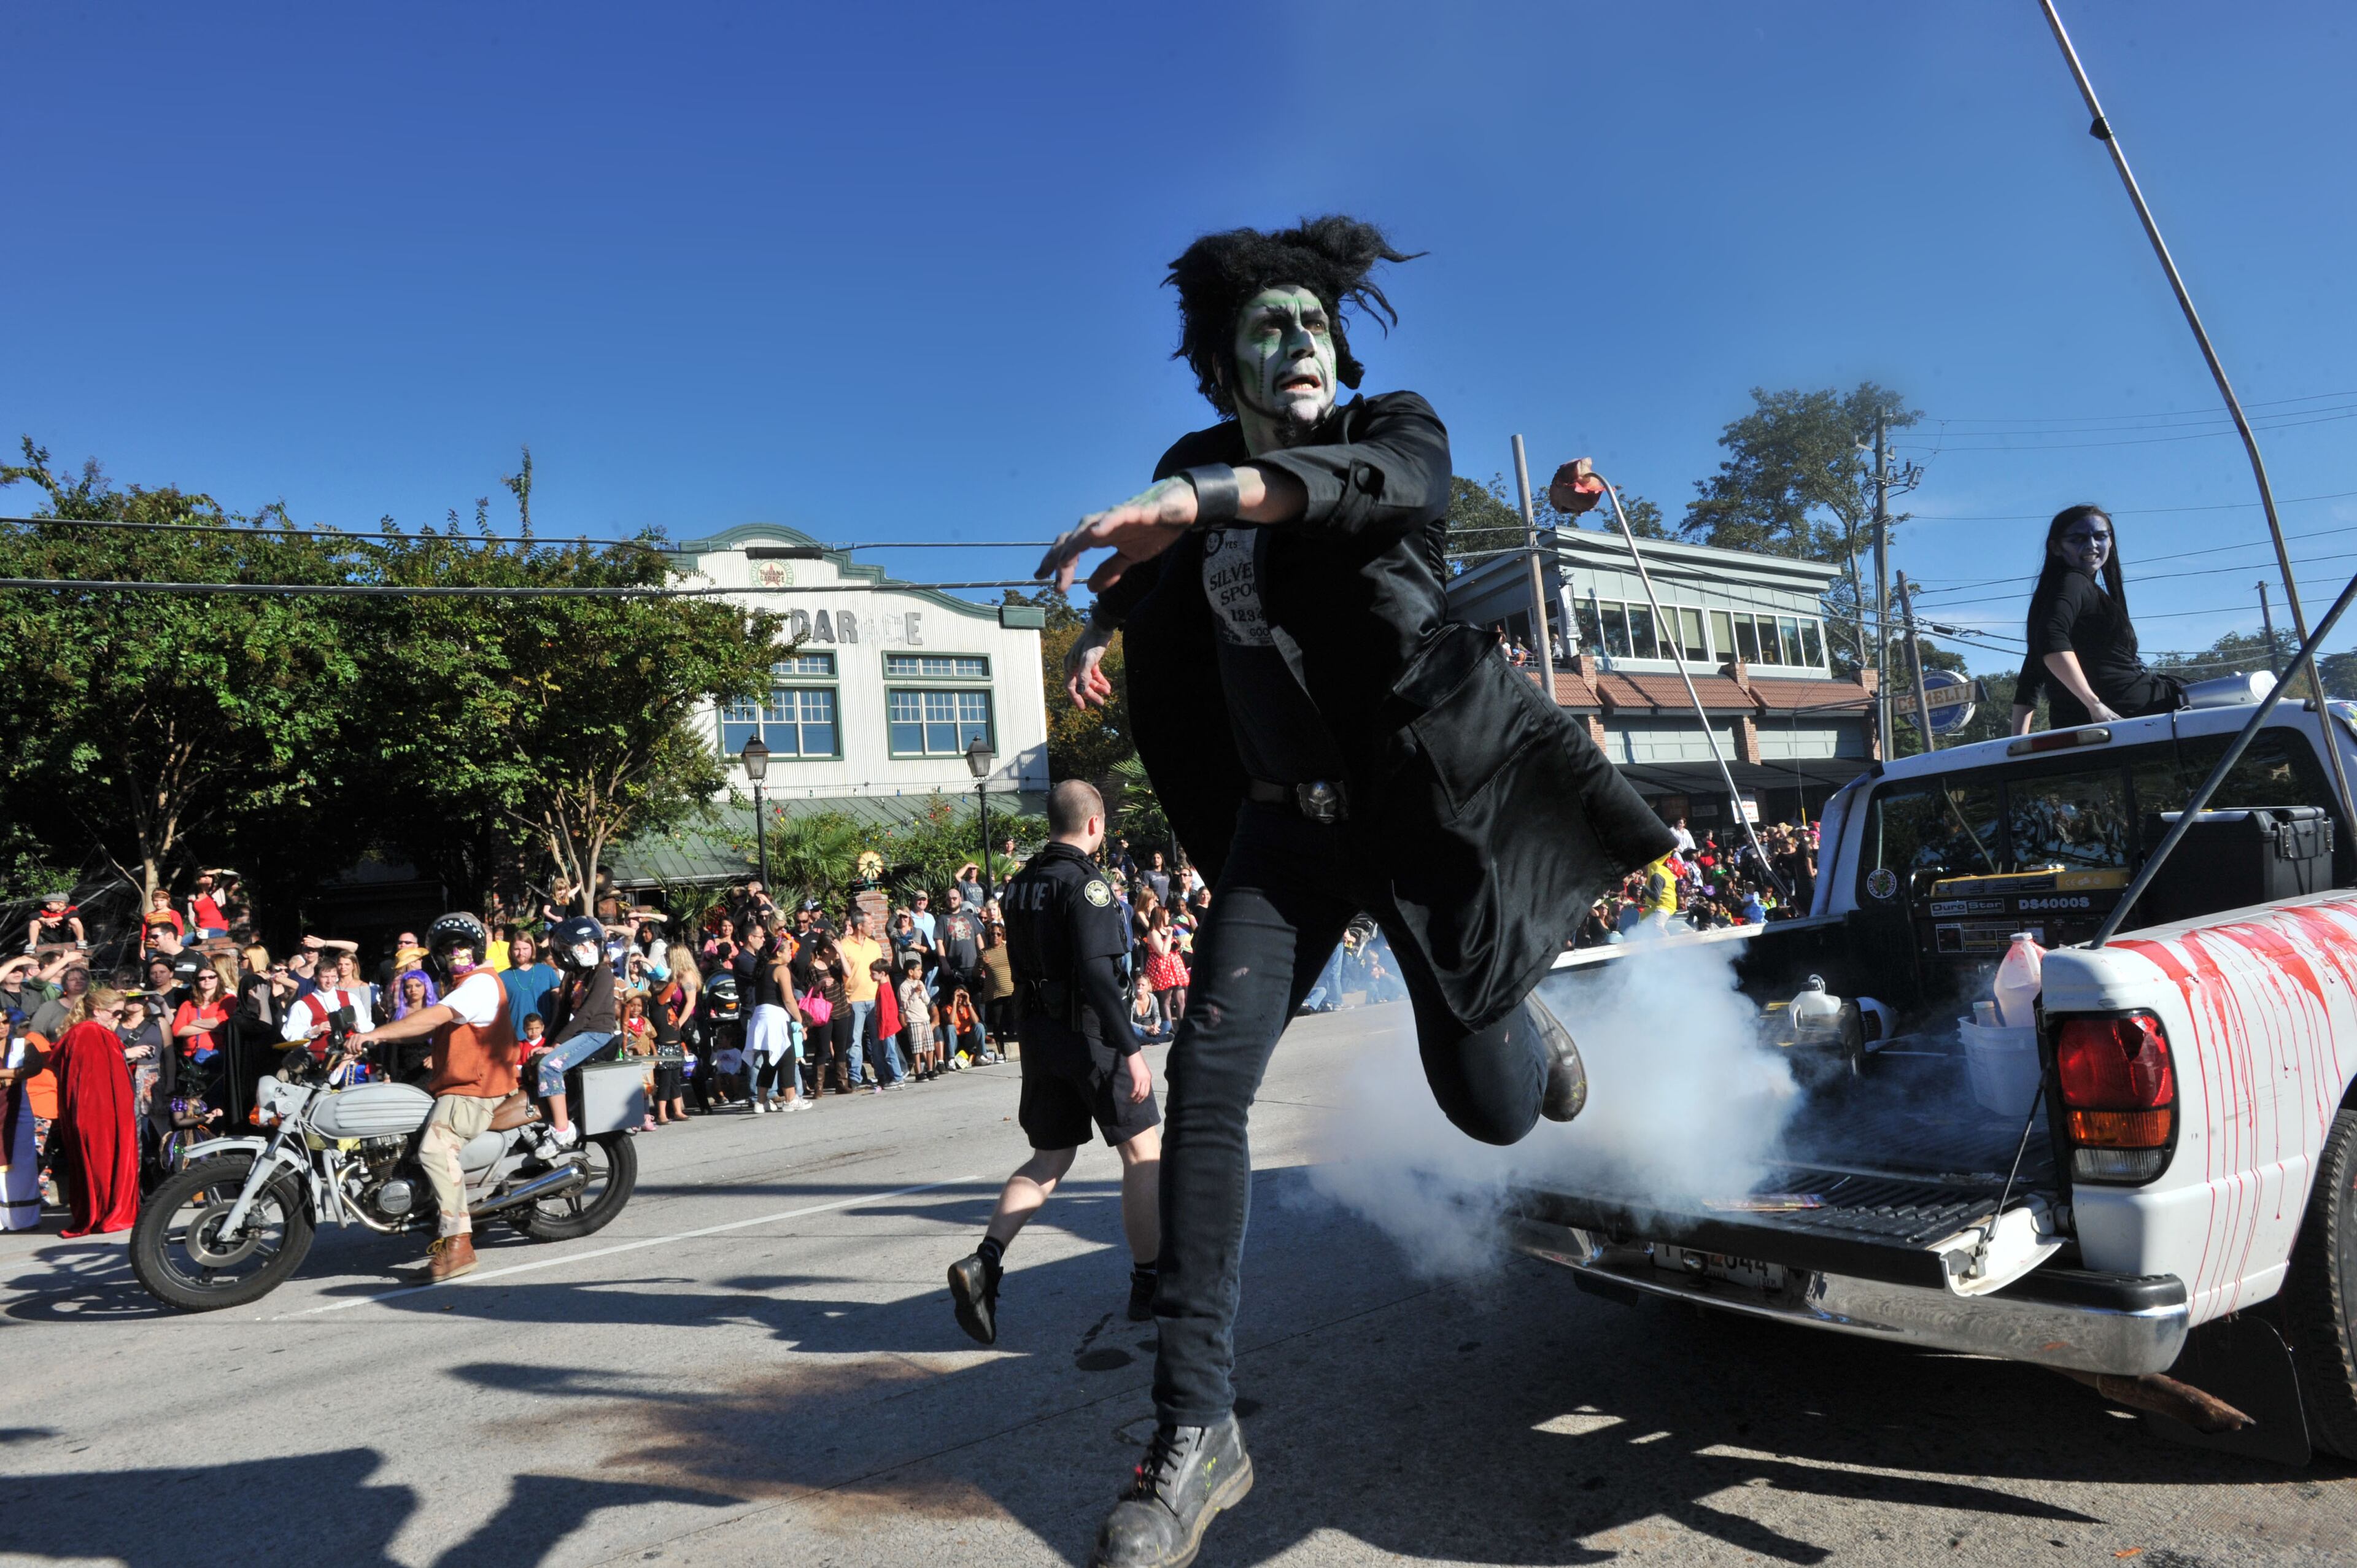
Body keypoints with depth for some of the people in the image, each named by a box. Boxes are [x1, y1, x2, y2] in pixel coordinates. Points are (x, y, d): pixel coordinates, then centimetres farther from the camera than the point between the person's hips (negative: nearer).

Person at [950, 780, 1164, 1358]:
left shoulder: (1021, 884, 10)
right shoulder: (1085, 881, -15)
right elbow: (1096, 972, -24)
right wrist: (1130, 1049, -22)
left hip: (1038, 1038, 7)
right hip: (1092, 1035, -7)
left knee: (1047, 1161, 14)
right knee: (1144, 1152, 8)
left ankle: (984, 1262, -3)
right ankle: (1150, 1283, 14)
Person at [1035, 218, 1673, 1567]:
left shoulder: (1397, 428, -3)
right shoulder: (1196, 471, 8)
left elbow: (1383, 478, -30)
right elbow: (1153, 570, 30)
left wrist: (1197, 498, -46)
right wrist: (1105, 621, 7)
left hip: (1424, 798, -2)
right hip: (1283, 823, 3)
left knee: (1495, 1108, 2)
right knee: (1208, 1078, -15)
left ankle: (1528, 1019, 42)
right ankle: (1196, 1427, -6)